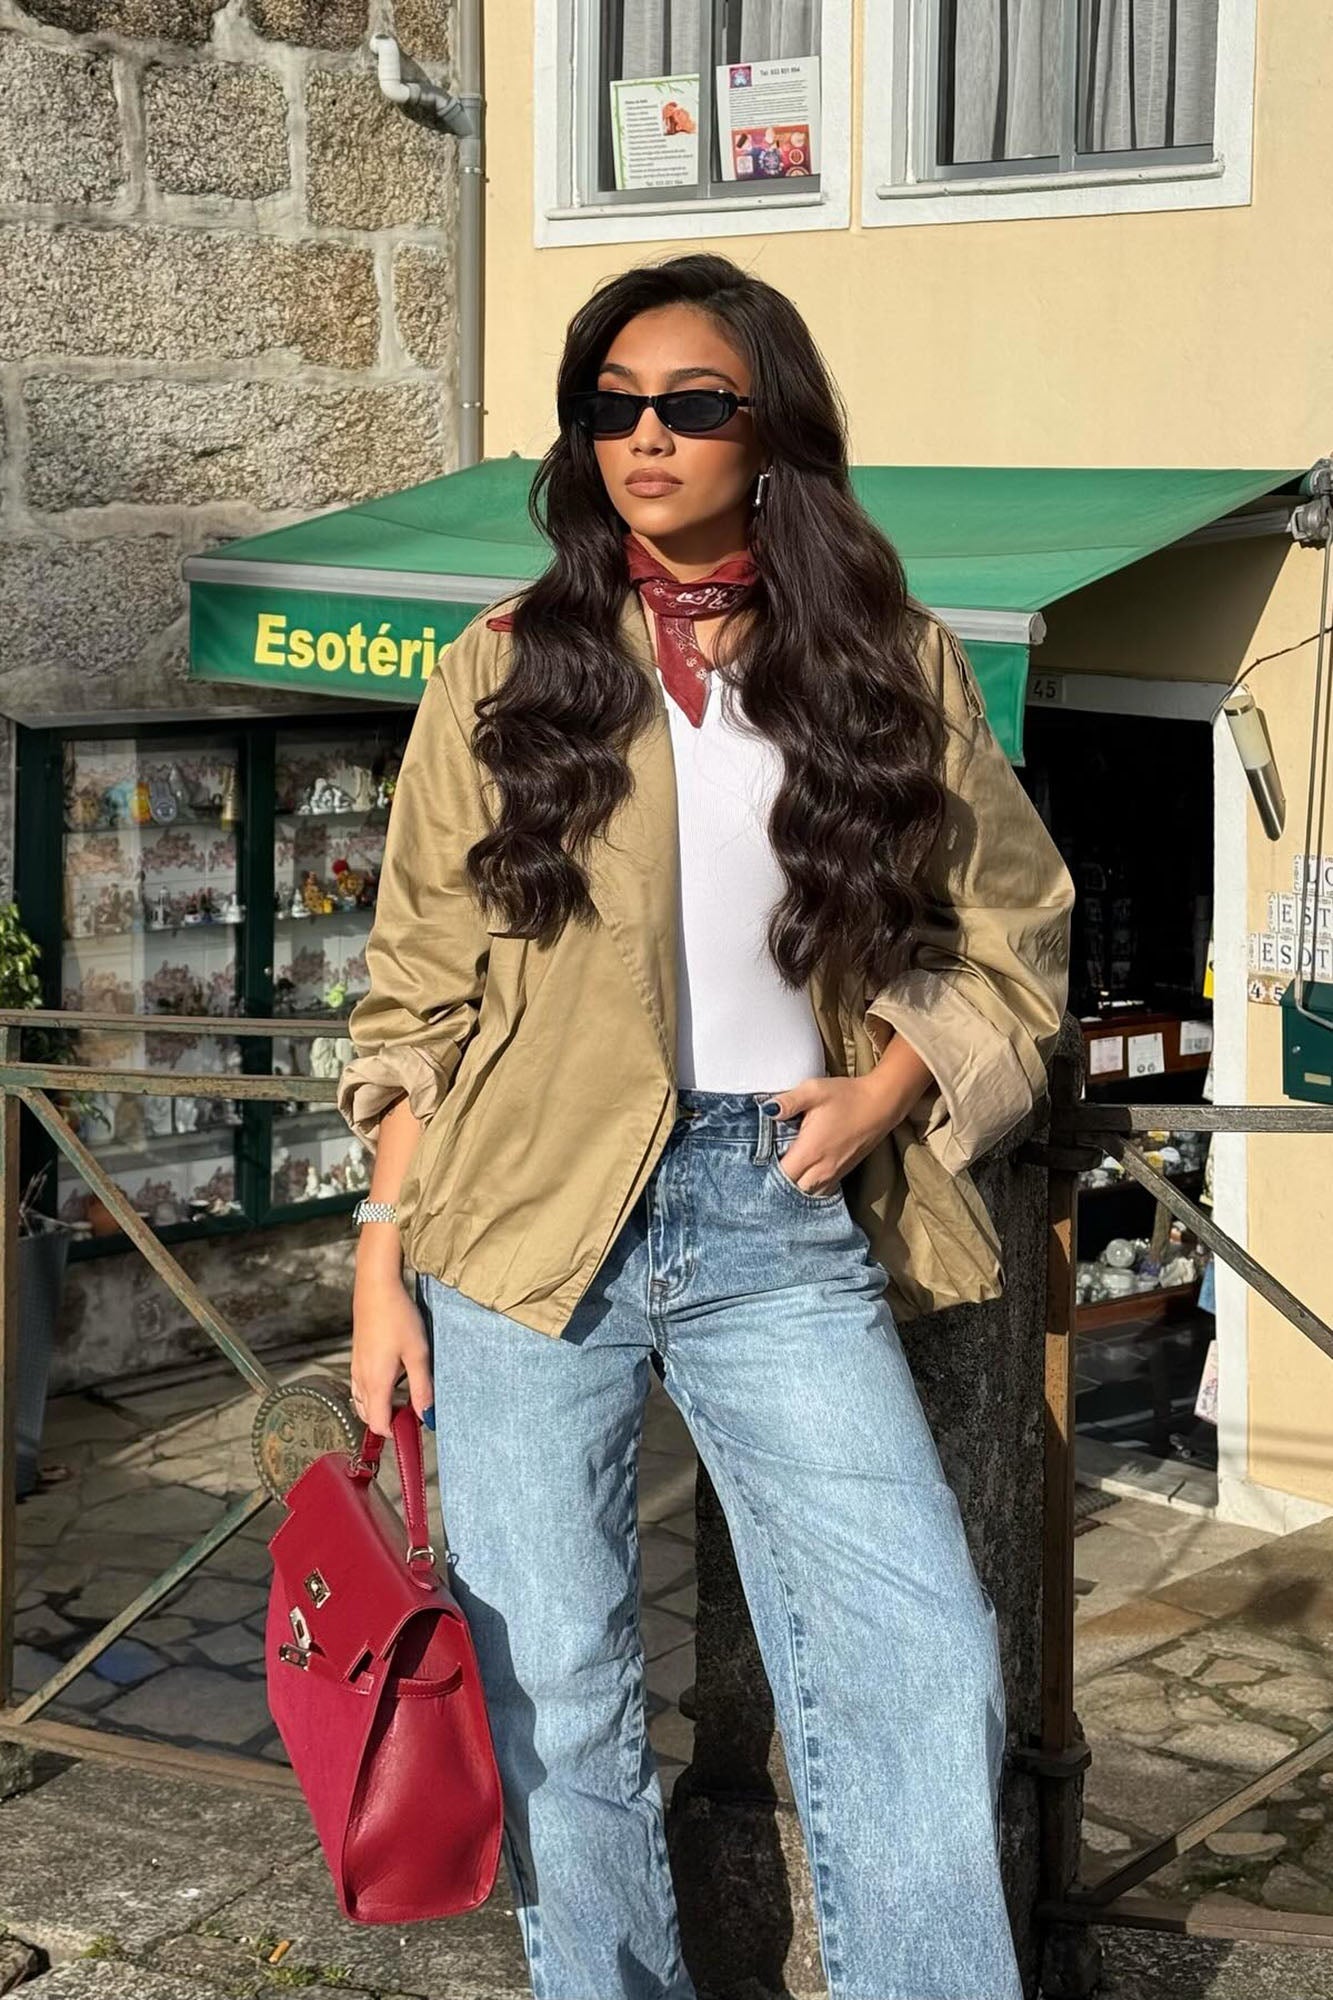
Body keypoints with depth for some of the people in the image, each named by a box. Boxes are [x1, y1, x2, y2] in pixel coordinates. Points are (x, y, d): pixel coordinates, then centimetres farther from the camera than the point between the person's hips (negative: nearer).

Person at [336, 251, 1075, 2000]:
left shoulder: (895, 669, 7)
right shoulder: (504, 671, 6)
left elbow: (1014, 936, 14)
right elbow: (418, 993, 5)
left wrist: (890, 1084, -3)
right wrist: (383, 1260, 0)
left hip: (786, 1222, 1)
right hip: (529, 1222, 0)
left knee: (923, 1670, -7)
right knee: (554, 1697, 4)